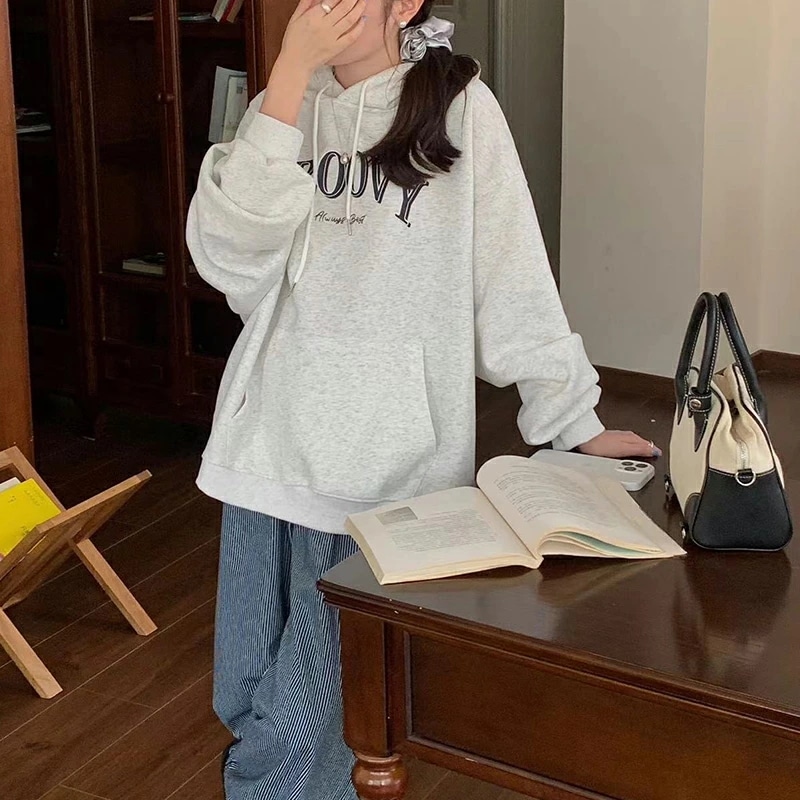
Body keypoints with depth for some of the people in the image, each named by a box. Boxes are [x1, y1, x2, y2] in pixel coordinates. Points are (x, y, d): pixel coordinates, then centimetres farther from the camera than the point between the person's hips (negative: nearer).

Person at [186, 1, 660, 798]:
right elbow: (227, 258, -9)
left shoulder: (457, 106, -4)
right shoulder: (284, 106, 7)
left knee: (304, 720, 0)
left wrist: (572, 420, -5)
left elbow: (512, 276, -4)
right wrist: (291, 74, -13)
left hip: (385, 462, -4)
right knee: (243, 699, 15)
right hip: (268, 447, 5)